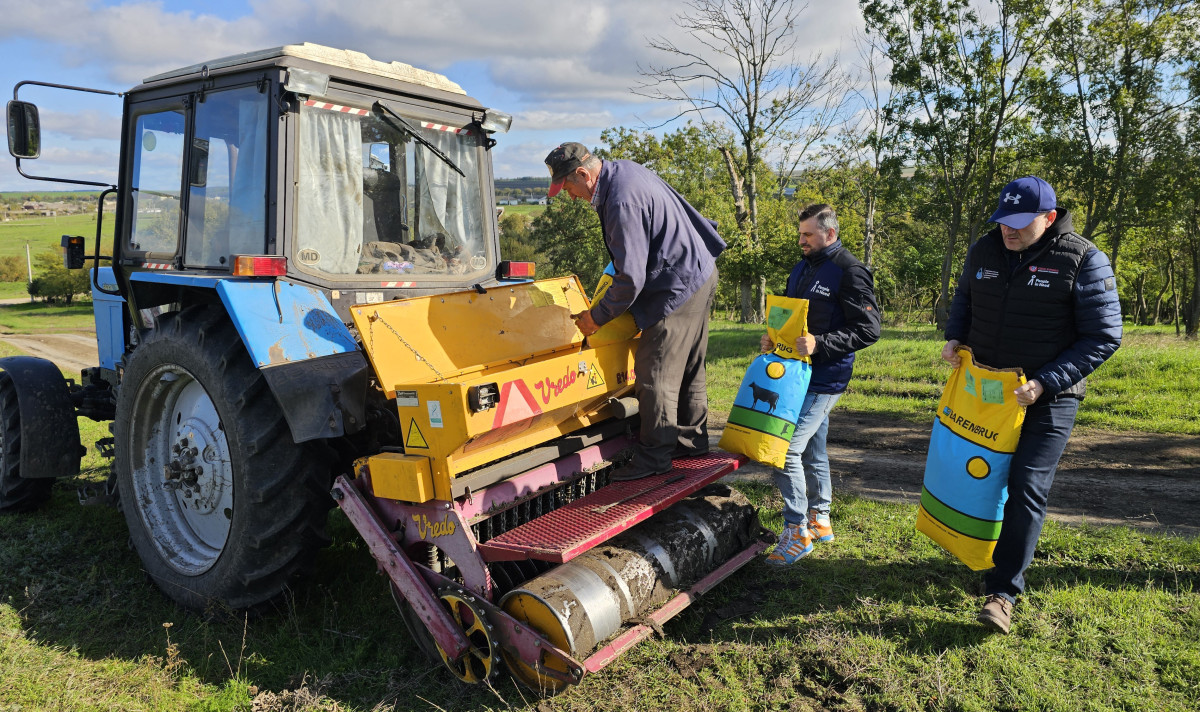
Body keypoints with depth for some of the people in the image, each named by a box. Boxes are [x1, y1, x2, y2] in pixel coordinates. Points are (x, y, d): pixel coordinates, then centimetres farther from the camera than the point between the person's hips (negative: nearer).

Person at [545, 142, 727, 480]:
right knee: (688, 368, 19)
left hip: (678, 288, -11)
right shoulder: (625, 170, 6)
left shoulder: (622, 202, -26)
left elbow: (631, 278, -25)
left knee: (655, 375, -4)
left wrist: (597, 316, -11)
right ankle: (692, 439, 31)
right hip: (700, 274, 11)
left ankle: (654, 456, 6)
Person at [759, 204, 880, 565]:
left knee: (785, 449, -14)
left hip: (824, 379, -9)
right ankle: (819, 520, 32)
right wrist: (774, 337, 4)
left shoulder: (850, 272, -12)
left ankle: (797, 532, -2)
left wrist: (819, 344, -25)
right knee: (811, 450, 18)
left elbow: (868, 329, -16)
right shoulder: (802, 268, 14)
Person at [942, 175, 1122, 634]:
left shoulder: (1082, 261, -14)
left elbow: (1103, 337, -12)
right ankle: (987, 556, 36)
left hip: (1048, 397, -5)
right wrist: (955, 337, -1)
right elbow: (964, 299, 19)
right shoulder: (984, 251, 0)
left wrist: (1046, 383, -21)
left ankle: (1003, 590, -1)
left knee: (1027, 488, -9)